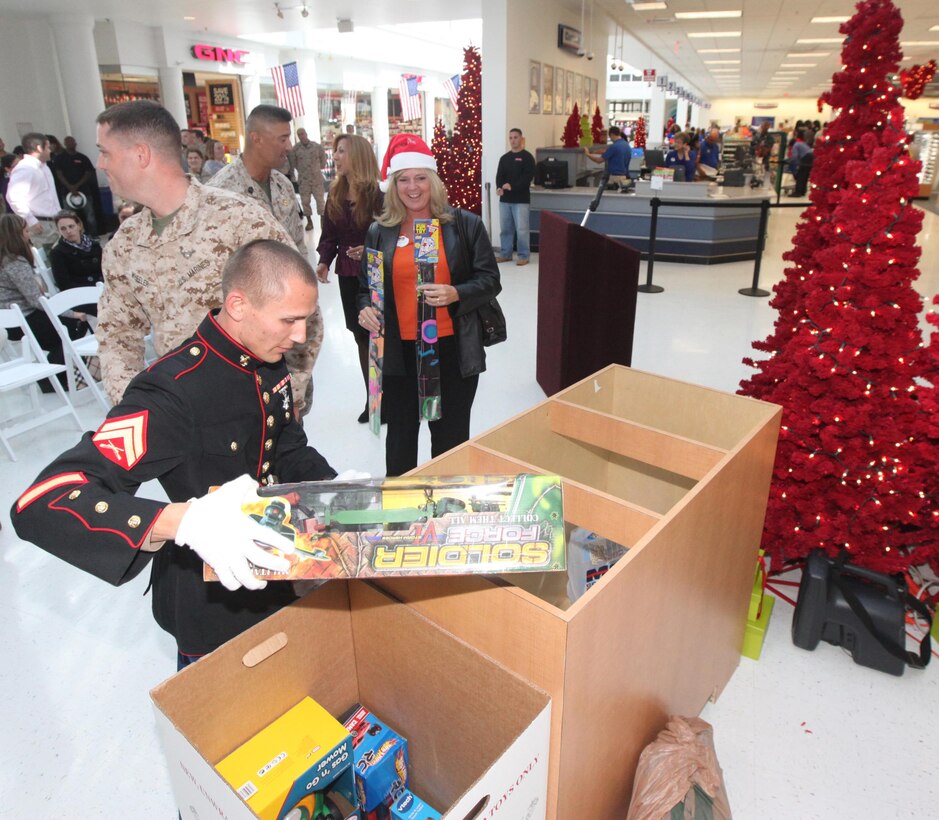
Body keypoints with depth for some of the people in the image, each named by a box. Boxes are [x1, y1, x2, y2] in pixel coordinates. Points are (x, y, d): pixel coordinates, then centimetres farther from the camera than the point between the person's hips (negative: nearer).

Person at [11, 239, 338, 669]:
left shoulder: (269, 364, -6)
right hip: (209, 606, -7)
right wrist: (184, 520, -53)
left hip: (273, 578, 7)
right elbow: (39, 505, -38)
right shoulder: (172, 393, -32)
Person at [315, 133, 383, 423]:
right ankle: (372, 397, 24)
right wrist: (324, 261, -5)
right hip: (348, 275, 6)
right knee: (361, 336, 11)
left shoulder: (376, 195, -12)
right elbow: (329, 235, 9)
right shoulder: (335, 194, 7)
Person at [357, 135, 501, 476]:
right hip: (398, 351, 2)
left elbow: (490, 279, 0)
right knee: (401, 434, 15)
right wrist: (365, 309, -9)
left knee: (451, 436, 10)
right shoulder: (379, 233, 6)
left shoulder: (465, 224, 0)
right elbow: (365, 287, 13)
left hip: (452, 349, -1)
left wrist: (456, 294, -19)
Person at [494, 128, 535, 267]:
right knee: (505, 228, 9)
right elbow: (499, 175, 8)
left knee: (521, 229, -6)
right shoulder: (504, 158, 14)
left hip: (521, 199, -5)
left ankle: (523, 256, 2)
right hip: (505, 199, 5)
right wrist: (499, 188, -14)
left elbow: (527, 177, -12)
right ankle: (505, 254, 19)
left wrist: (512, 186, -24)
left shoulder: (527, 157, -2)